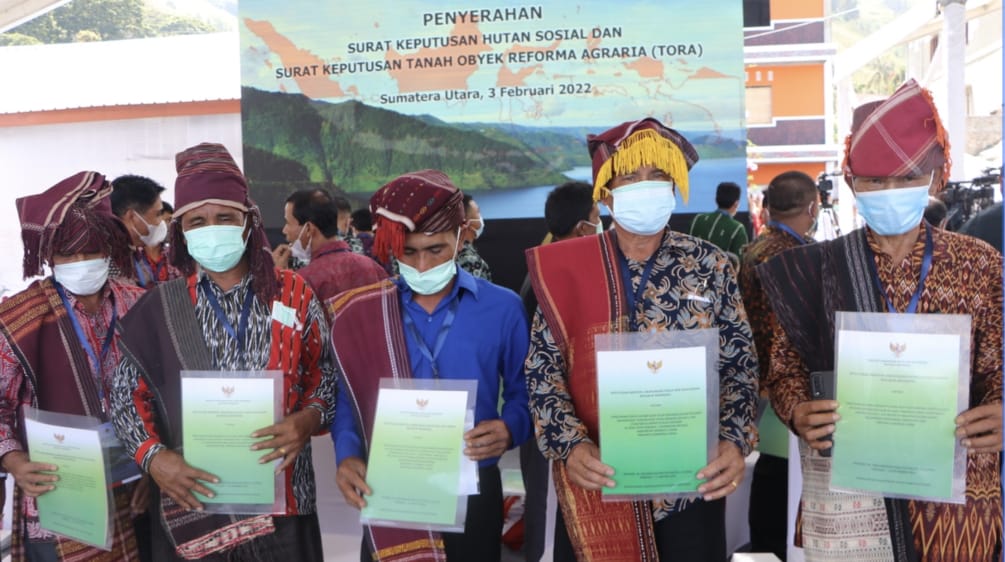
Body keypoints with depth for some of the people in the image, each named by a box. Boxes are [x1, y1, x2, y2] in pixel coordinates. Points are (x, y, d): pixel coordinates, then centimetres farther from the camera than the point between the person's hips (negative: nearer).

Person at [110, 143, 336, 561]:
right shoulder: (159, 307, 1)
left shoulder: (293, 295, 0)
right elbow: (127, 395, 5)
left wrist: (307, 420, -14)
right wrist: (153, 457, -10)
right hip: (191, 504, 0)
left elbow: (327, 377, 5)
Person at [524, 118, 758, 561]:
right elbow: (542, 369, -3)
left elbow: (740, 365, 1)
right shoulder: (567, 268, -2)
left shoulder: (710, 265, 1)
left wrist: (734, 442, -14)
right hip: (593, 482, 0)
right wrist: (570, 445, -17)